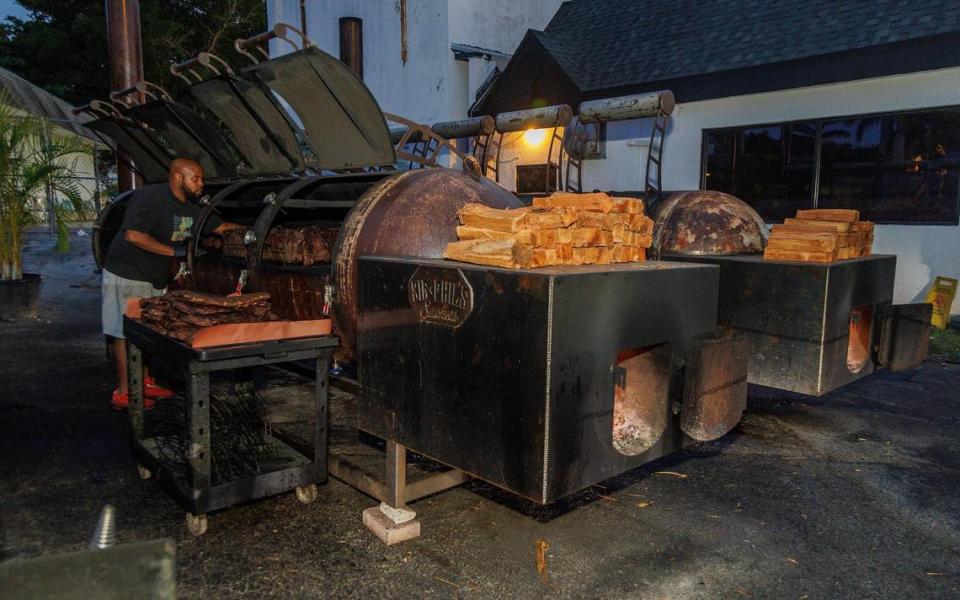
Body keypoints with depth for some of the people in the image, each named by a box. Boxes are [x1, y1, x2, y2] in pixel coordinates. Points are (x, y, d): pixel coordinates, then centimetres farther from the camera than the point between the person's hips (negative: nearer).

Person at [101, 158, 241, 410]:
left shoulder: (191, 208, 5)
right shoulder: (149, 197, -20)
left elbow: (221, 226, 12)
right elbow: (132, 235, -29)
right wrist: (174, 251, -27)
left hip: (154, 278, 8)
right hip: (127, 274, -8)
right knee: (125, 332, -2)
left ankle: (145, 383, 26)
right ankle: (122, 393, 5)